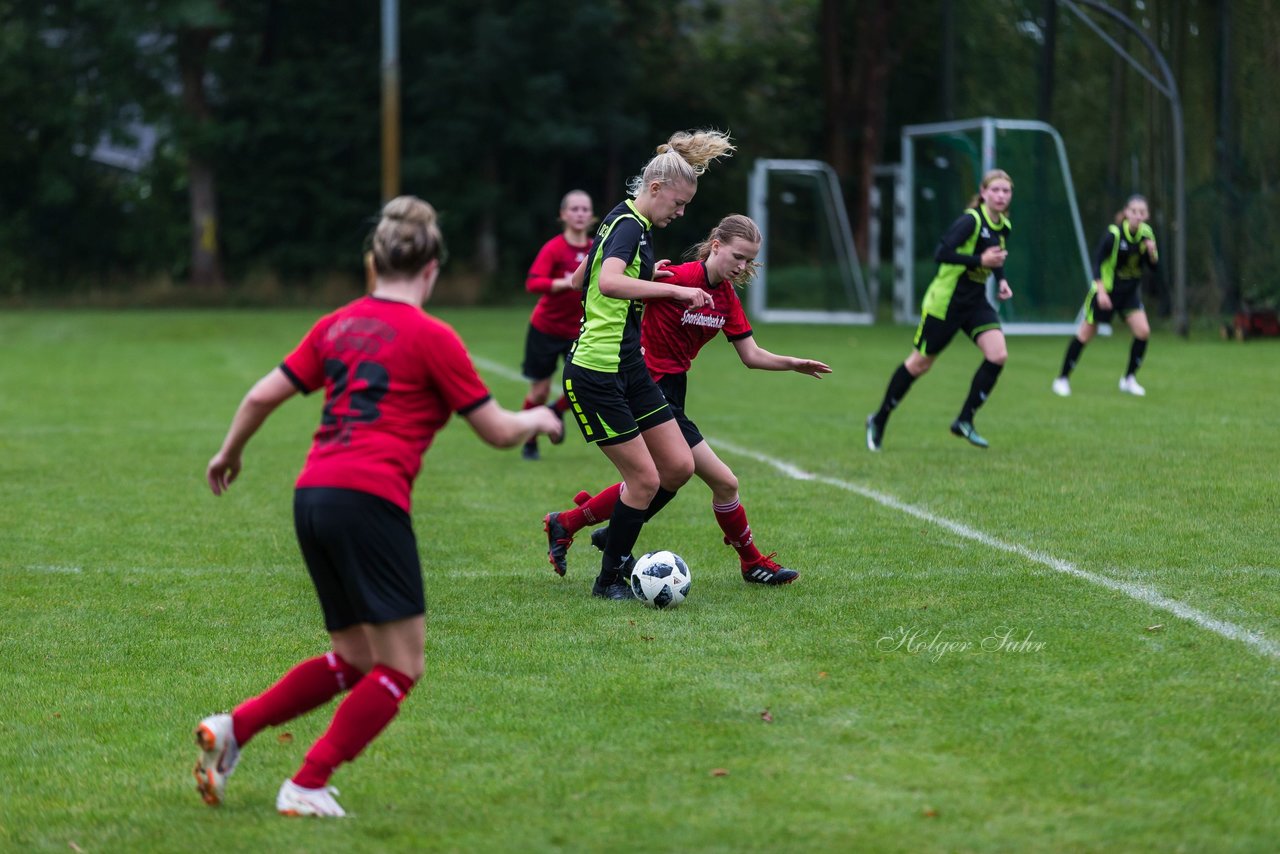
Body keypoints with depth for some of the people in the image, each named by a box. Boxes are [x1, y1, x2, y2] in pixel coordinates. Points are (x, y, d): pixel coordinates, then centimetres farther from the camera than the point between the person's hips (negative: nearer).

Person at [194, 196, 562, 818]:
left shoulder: (336, 325, 16)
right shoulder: (431, 338, -1)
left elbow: (262, 396, 16)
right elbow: (498, 432, 4)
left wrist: (229, 454, 33)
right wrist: (538, 419, 25)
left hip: (311, 498, 7)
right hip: (369, 499, -7)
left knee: (355, 659, 18)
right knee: (400, 667, 2)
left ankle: (232, 730, 7)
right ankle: (306, 787, -3)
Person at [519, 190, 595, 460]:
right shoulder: (553, 249, -15)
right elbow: (533, 283, -28)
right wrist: (566, 283, -40)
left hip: (577, 332, 3)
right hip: (545, 329, -3)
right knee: (540, 390, 3)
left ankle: (556, 411, 21)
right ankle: (530, 443, 27)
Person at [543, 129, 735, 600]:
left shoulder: (628, 223, 13)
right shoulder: (629, 227, -16)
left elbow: (580, 278, 27)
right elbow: (609, 282, -37)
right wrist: (673, 290, -36)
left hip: (628, 370, 10)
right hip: (596, 375, -10)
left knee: (679, 466, 6)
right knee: (645, 479, -5)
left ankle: (614, 544, 22)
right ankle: (609, 578, 12)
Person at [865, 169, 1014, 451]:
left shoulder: (1004, 226, 5)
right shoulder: (971, 221, -20)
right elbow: (942, 254, -29)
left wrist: (1001, 280, 7)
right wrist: (980, 260, -31)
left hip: (976, 302, 7)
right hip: (945, 301, -7)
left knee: (998, 354, -14)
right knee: (920, 363, 4)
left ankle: (965, 420, -1)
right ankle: (879, 420, 23)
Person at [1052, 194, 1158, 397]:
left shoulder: (1146, 234, -5)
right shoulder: (1114, 234, -21)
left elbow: (1152, 266, 2)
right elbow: (1097, 261, -19)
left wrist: (1152, 252, -20)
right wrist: (1101, 292, -28)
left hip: (1130, 291, 5)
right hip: (1106, 289, -5)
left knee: (1143, 331, -11)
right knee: (1086, 334, 1)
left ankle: (1129, 380, 4)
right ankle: (1062, 379, 12)